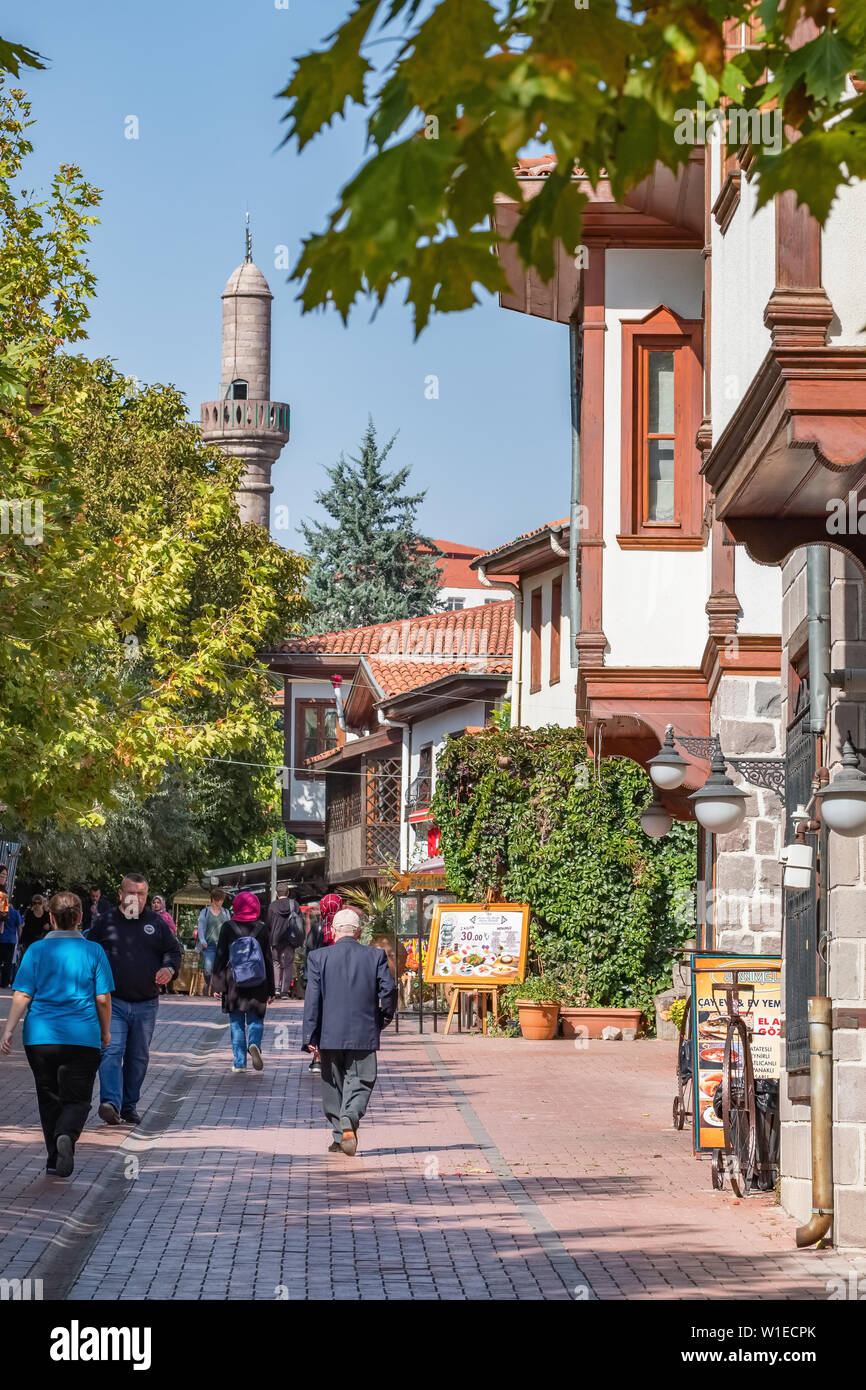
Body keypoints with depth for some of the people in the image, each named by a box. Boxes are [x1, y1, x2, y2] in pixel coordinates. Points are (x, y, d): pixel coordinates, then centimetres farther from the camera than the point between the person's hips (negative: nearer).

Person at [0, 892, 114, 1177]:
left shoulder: (37, 950, 1)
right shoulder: (93, 951, 0)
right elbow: (103, 998, 0)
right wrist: (105, 1032, 14)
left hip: (40, 1036, 1)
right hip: (82, 1036, -1)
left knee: (49, 1098, 15)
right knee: (77, 1098, 5)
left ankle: (55, 1158, 18)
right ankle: (66, 1135, -26)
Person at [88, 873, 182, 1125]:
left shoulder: (156, 923, 8)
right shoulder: (105, 922, 4)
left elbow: (175, 950, 13)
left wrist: (170, 968, -9)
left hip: (146, 1005, 3)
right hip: (112, 1002, -3)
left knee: (139, 1057, 9)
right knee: (111, 1052, -18)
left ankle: (129, 1106, 19)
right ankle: (110, 1103, -29)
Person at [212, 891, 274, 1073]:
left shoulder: (227, 928, -3)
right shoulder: (261, 928, -1)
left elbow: (220, 957, -1)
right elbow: (268, 959, 2)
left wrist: (219, 985, 6)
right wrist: (270, 990, 7)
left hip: (234, 983, 0)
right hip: (258, 986, 0)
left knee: (237, 1023, 8)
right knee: (255, 1019, 11)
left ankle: (239, 1063, 5)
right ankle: (254, 1044, -19)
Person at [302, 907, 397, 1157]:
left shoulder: (318, 957, -2)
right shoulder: (375, 956, 0)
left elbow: (312, 998, -5)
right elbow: (389, 990, -5)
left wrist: (310, 1037, -3)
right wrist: (383, 1020, 12)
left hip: (330, 1034, 1)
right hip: (364, 1034, 0)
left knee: (334, 1086, 14)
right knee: (360, 1082, 4)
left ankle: (340, 1136, 17)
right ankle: (349, 1119, -23)